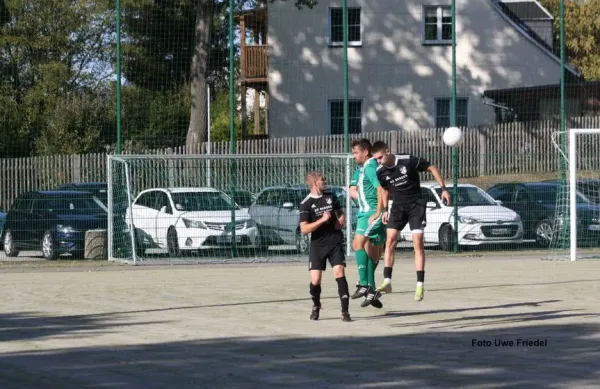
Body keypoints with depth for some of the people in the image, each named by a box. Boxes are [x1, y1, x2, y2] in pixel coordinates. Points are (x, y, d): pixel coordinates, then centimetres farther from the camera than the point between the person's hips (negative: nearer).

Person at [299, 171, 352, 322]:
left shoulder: (330, 196, 6)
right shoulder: (306, 204, -8)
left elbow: (340, 213, 22)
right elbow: (304, 229, -14)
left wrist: (341, 220, 0)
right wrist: (322, 220, -21)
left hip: (335, 242, 2)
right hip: (317, 244, -2)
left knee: (339, 273, -12)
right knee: (315, 279, -5)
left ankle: (345, 311, -11)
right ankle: (316, 306, 25)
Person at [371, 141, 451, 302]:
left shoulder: (408, 160, -19)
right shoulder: (380, 172, -6)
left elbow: (432, 168, -8)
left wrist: (444, 189, -11)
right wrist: (385, 210, 9)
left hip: (416, 204, -4)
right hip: (398, 205, 4)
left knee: (418, 243, -9)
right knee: (390, 240, -10)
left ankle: (420, 285, -7)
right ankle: (387, 282, -9)